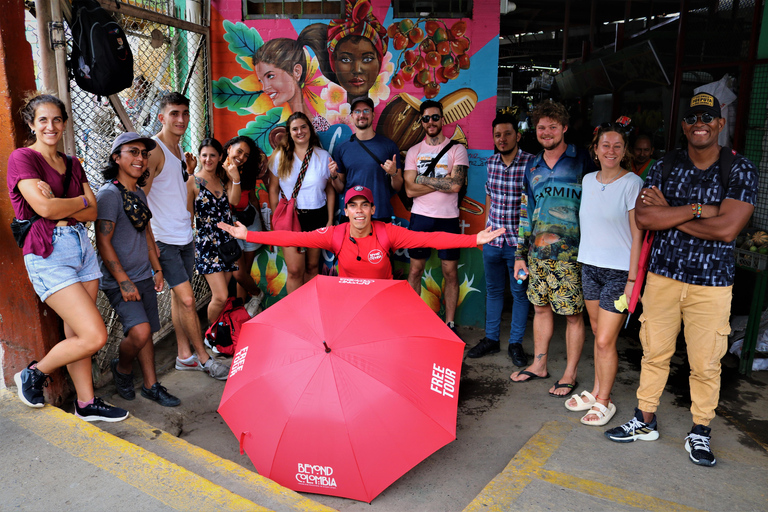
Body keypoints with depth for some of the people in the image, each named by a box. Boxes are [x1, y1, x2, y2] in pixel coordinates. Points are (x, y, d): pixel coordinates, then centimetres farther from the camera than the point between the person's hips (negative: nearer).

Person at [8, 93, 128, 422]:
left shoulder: (72, 165, 16)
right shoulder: (22, 158, -3)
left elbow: (92, 213, 5)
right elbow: (45, 208, -16)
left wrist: (60, 204, -10)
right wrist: (81, 200, 0)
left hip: (81, 245, 6)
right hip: (48, 253, -6)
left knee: (76, 334, 11)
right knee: (95, 336, -11)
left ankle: (86, 403, 22)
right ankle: (34, 374, 15)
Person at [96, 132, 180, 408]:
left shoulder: (140, 193, 11)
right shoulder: (109, 193, -12)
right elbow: (103, 242, -16)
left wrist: (157, 269, 16)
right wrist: (124, 282, -18)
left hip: (144, 277, 8)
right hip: (119, 281, -7)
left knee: (146, 331, 12)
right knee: (139, 331, -18)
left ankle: (151, 385, 23)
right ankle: (122, 368, 12)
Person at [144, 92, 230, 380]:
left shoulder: (179, 149, 13)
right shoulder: (154, 150, -13)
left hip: (185, 237, 8)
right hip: (164, 239, -8)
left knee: (179, 296, 14)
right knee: (187, 299, -6)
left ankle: (185, 355, 23)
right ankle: (204, 358, 6)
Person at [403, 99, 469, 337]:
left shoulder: (457, 149, 2)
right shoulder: (413, 152, 8)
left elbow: (455, 184, -13)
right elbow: (410, 190, -3)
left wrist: (423, 179, -9)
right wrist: (442, 181, -9)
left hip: (448, 218, -1)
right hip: (420, 217, 2)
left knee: (450, 272, 3)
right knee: (415, 270, 5)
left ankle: (450, 323, 13)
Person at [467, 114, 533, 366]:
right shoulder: (491, 162, 6)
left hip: (519, 241, -5)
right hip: (492, 240, 5)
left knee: (520, 292, 8)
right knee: (493, 290, 15)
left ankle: (515, 343, 22)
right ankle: (491, 339, 29)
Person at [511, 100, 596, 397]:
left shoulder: (581, 160, -1)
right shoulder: (532, 166, 14)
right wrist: (520, 254, 13)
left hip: (570, 253, -5)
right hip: (537, 251, 5)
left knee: (573, 314, 1)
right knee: (541, 307, 14)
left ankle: (570, 373, 15)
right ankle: (539, 365, 28)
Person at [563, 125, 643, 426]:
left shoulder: (632, 184, -9)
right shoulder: (588, 180, 8)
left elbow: (637, 234, -10)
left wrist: (632, 279, -13)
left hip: (619, 271, -5)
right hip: (590, 266, 5)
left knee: (605, 341, -3)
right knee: (598, 334, 14)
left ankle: (604, 401, 14)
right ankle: (596, 391, 28)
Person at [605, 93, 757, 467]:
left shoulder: (740, 170, -4)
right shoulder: (664, 167, 3)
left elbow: (726, 229, -16)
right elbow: (643, 218, -10)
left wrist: (668, 215, -12)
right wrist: (696, 209, -17)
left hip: (711, 284, -2)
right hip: (662, 275, 2)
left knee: (705, 363, 6)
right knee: (654, 352, 10)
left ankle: (700, 433, 26)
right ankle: (645, 422, 26)